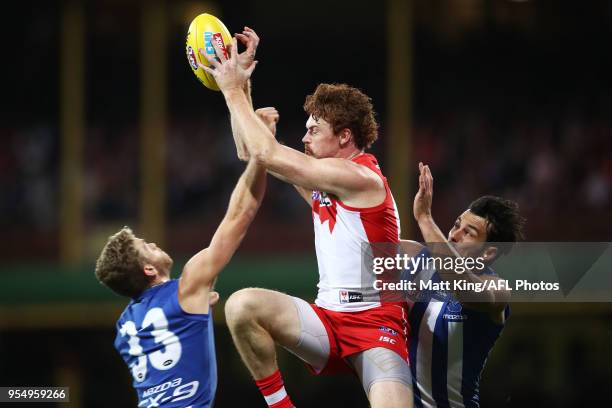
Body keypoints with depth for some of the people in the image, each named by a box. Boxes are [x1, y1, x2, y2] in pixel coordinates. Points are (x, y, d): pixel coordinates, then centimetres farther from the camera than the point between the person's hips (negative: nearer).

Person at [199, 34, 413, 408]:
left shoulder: (359, 177, -10)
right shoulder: (322, 179, 15)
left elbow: (267, 154, -13)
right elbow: (252, 154, 23)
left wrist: (233, 90, -6)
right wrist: (241, 88, 16)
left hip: (375, 320, -7)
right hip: (329, 320, 7)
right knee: (242, 305, -21)